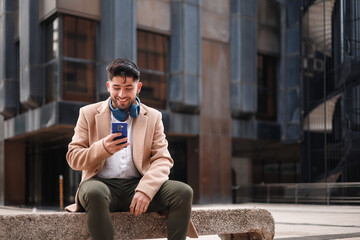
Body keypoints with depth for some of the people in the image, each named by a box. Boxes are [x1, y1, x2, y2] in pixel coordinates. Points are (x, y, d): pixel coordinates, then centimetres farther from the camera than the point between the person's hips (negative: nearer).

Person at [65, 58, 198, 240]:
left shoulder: (153, 117, 14)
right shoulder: (89, 114, 12)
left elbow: (162, 160, 4)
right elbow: (73, 158, 6)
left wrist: (145, 190, -16)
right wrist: (103, 149, -15)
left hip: (138, 184, 2)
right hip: (102, 183, -1)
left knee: (183, 192, -24)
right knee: (94, 193, -38)